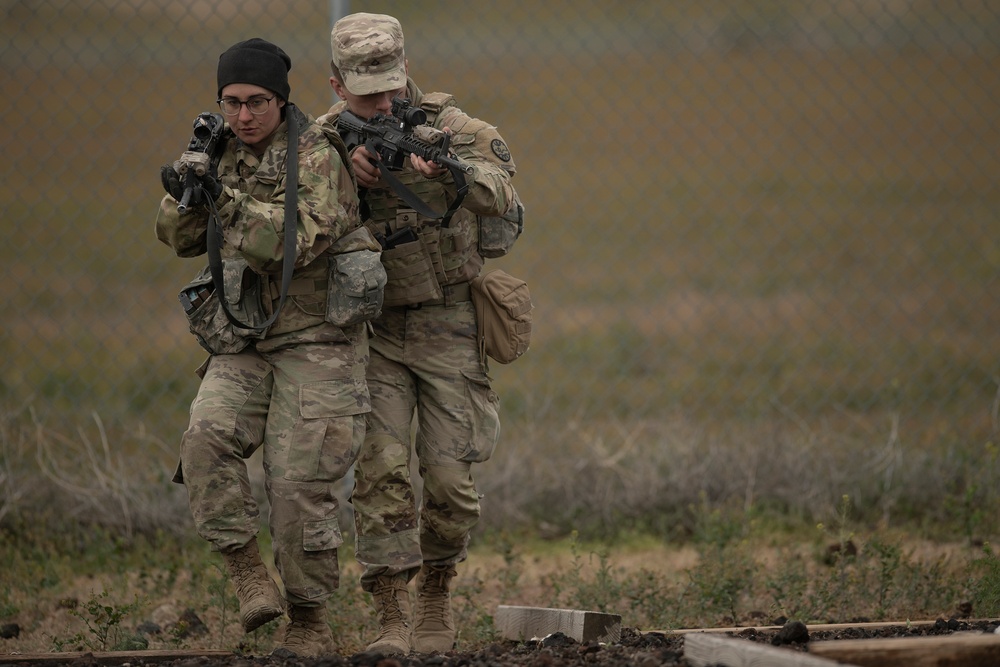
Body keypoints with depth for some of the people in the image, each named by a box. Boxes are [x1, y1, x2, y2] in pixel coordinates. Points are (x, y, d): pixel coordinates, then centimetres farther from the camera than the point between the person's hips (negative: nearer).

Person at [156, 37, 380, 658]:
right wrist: (186, 190, -10)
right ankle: (248, 573, -13)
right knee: (207, 439, -22)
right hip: (243, 344, 5)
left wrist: (226, 201, -29)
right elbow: (183, 240, 10)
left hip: (316, 339, -5)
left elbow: (297, 242, -23)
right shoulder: (228, 152, 9)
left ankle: (310, 625, 5)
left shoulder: (317, 157, -11)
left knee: (299, 484, -8)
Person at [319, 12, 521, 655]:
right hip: (371, 330, 1)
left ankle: (437, 590, 23)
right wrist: (348, 167, -30)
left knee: (451, 478, -2)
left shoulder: (447, 126, -9)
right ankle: (393, 617, -9)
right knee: (380, 469, -12)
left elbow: (497, 192, -26)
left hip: (448, 329, -1)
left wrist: (448, 172, -48)